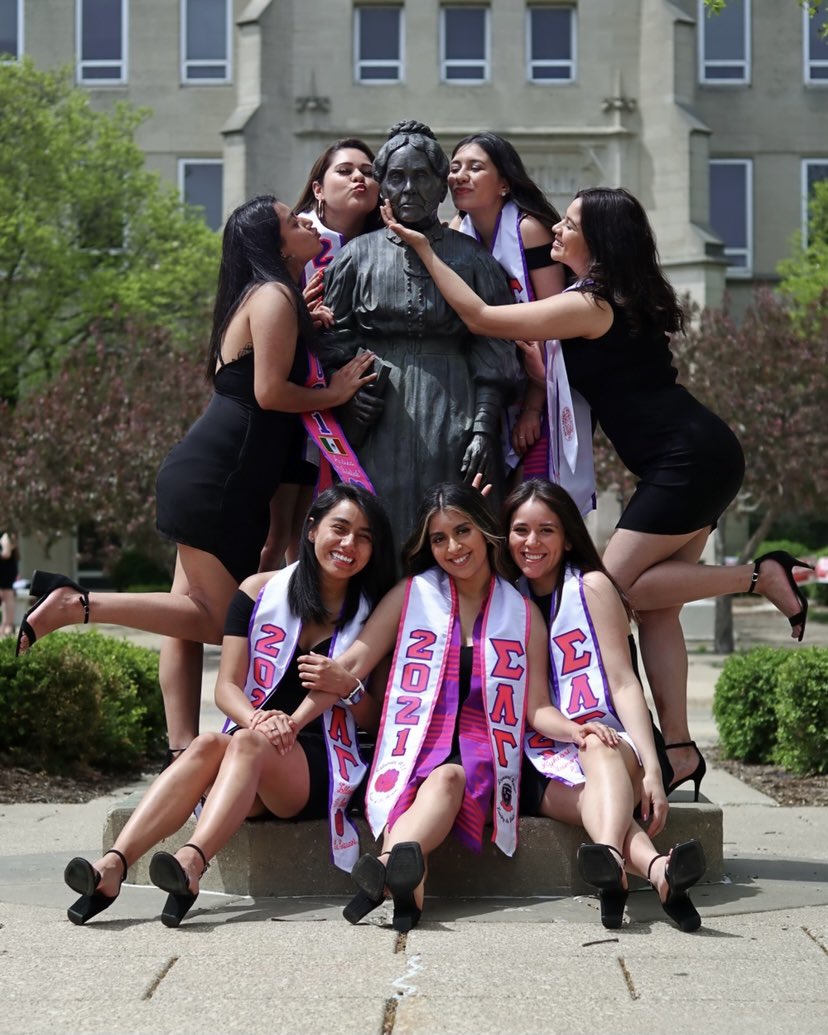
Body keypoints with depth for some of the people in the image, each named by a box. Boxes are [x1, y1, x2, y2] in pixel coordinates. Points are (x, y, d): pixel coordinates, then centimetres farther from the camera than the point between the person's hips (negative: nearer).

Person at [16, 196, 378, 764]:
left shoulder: (267, 296, 20)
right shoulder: (276, 296, -9)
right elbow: (270, 391, -17)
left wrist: (312, 326, 14)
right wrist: (335, 392, -4)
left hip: (218, 481, 10)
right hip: (217, 480, -10)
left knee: (193, 617, 5)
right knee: (220, 618, -6)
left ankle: (182, 752, 5)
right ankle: (76, 604, -10)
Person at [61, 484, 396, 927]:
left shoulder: (373, 613, 8)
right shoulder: (261, 592, 8)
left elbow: (376, 719, 11)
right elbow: (227, 687, 2)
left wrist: (348, 687, -12)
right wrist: (257, 718, -21)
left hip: (321, 766, -1)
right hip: (249, 753, 1)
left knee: (247, 743, -33)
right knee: (207, 744, -33)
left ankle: (192, 863, -57)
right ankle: (111, 866, -49)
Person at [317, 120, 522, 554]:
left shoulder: (471, 258, 8)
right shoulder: (357, 255, 11)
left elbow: (491, 354, 3)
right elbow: (333, 340, 10)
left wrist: (483, 429, -7)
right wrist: (346, 392, -9)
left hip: (452, 418, 0)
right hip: (378, 421, 1)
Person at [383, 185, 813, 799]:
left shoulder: (588, 304, -12)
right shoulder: (620, 298, 17)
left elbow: (481, 317, -10)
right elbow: (561, 379, 25)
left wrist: (424, 249, -5)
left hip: (688, 459, -10)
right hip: (700, 457, 10)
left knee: (615, 583, -10)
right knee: (655, 604, 6)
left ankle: (761, 575, -5)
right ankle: (679, 750, 5)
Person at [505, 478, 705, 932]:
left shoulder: (591, 587, 5)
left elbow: (623, 682, -4)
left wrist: (651, 770, -15)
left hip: (608, 744, -1)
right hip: (542, 767, 1)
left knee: (599, 747, -37)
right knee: (587, 795, -33)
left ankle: (611, 859, -65)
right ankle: (654, 867, -63)